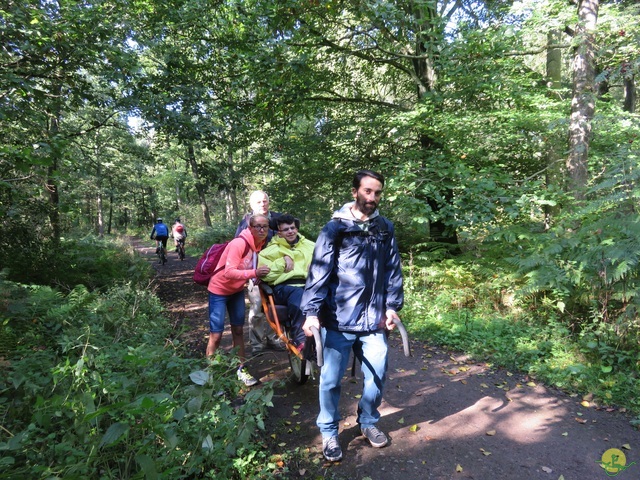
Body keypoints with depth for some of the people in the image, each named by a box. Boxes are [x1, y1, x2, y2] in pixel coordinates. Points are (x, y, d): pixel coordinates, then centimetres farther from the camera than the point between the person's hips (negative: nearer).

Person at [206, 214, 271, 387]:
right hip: (220, 290, -6)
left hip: (237, 290, 7)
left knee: (238, 330, 11)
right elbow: (229, 272, -36)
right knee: (216, 335, -3)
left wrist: (261, 276, -11)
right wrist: (254, 272, -47)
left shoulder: (262, 244, -6)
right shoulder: (239, 243, -29)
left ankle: (241, 369, 22)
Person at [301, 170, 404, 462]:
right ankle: (329, 432, 30)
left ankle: (368, 422, 39)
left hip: (373, 320, 4)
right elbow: (319, 271, -13)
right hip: (339, 320, -3)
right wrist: (311, 312, -20)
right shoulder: (335, 228, -7)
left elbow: (393, 270, 11)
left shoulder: (385, 228, 7)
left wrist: (392, 306, 5)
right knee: (331, 379, 8)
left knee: (377, 375, 13)